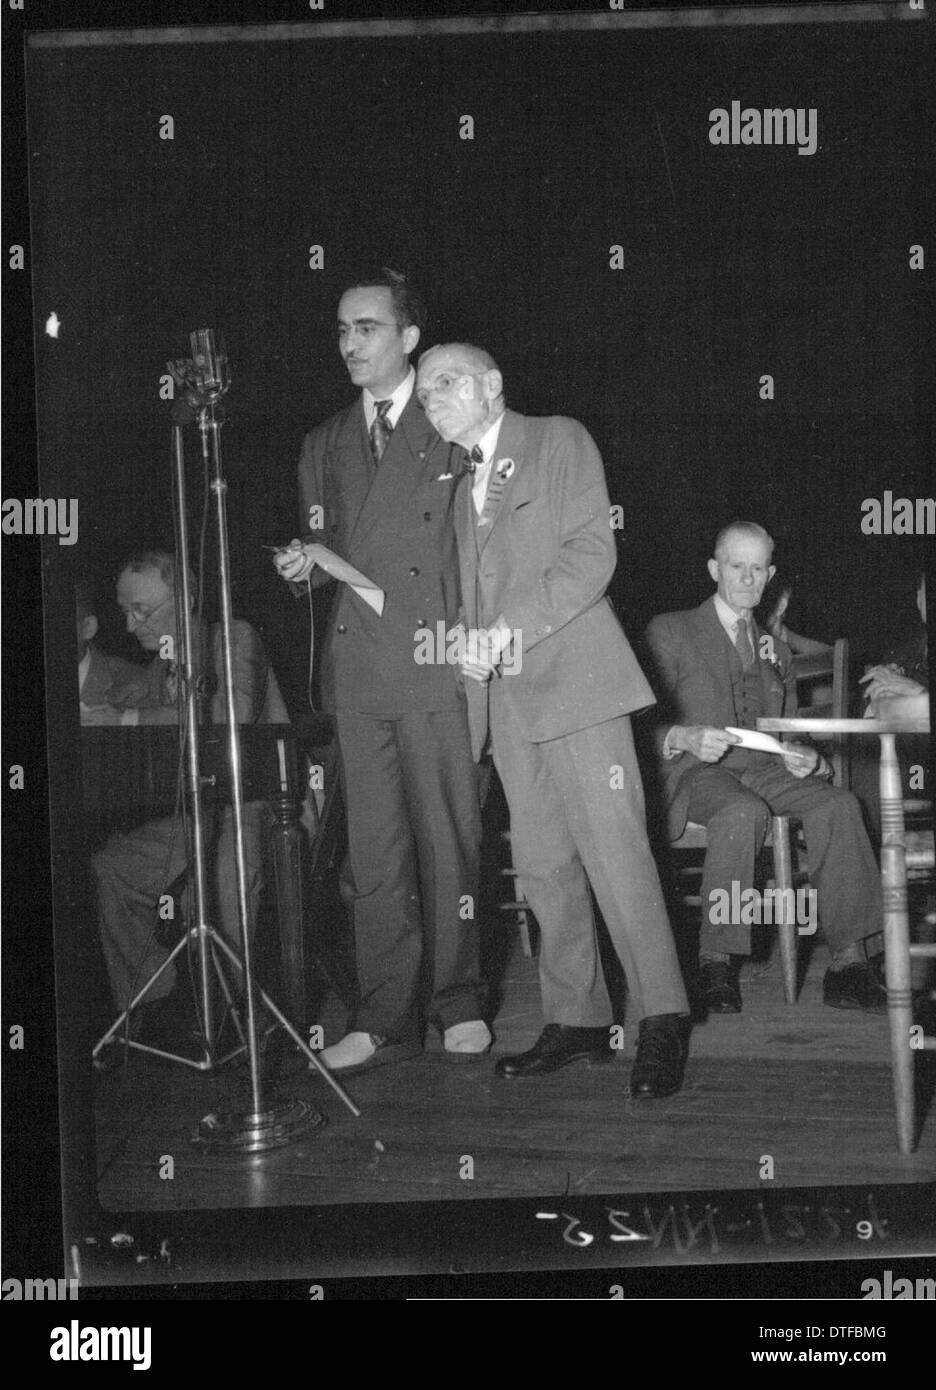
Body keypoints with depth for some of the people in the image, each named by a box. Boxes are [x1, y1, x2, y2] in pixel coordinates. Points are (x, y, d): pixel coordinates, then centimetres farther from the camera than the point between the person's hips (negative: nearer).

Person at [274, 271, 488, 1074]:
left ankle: (458, 1003, 13)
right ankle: (385, 1018, 9)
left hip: (439, 664, -4)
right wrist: (302, 564, 0)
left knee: (449, 841, 0)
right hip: (359, 671, 4)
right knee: (373, 849, 4)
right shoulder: (325, 445, 19)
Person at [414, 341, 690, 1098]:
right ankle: (576, 1019, 10)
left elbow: (592, 552, -7)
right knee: (542, 865, 4)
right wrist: (467, 639, -2)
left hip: (571, 675, -6)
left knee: (614, 850, -13)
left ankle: (662, 1020, -10)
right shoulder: (463, 484, 24)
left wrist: (511, 628, -15)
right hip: (505, 693, 7)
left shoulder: (560, 441, 4)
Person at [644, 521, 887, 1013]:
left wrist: (808, 761, 2)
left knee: (838, 804, -28)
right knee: (743, 811, -39)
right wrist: (685, 738, -19)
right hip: (694, 772, -4)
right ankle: (715, 964, -32)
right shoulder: (670, 632, 11)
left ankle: (850, 960, -32)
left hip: (764, 769, 5)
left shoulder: (776, 650, 27)